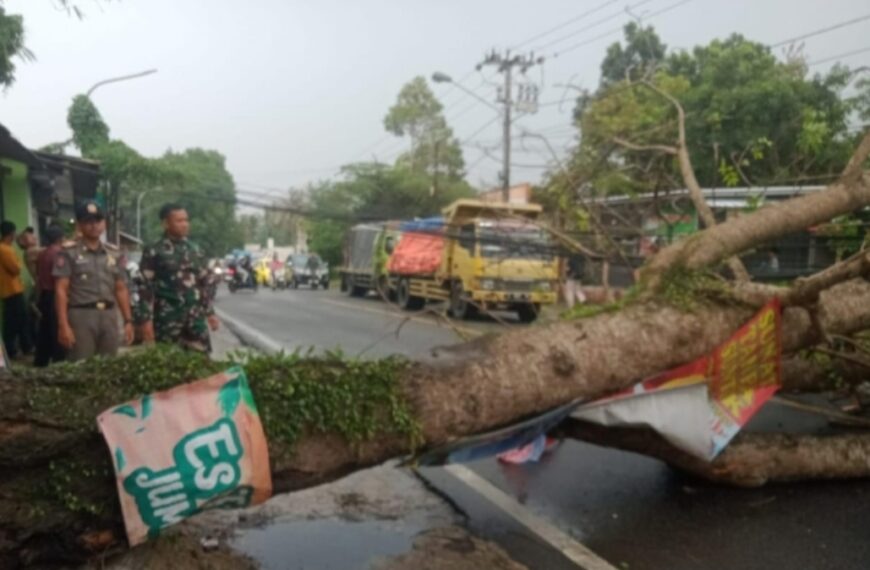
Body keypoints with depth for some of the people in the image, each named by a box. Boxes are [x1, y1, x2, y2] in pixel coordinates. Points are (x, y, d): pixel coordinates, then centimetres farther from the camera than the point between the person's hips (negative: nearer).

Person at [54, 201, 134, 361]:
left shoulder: (113, 253, 13)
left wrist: (128, 320, 9)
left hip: (109, 315, 5)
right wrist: (63, 325, -14)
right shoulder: (69, 252, -2)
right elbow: (61, 290, -6)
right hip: (81, 315, -4)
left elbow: (121, 289, 15)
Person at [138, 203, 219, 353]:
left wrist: (210, 312, 12)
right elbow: (146, 288, -7)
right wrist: (147, 319, -12)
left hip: (195, 316, 4)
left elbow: (206, 282, 15)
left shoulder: (194, 250, 11)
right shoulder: (154, 252, -4)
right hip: (168, 318, -4)